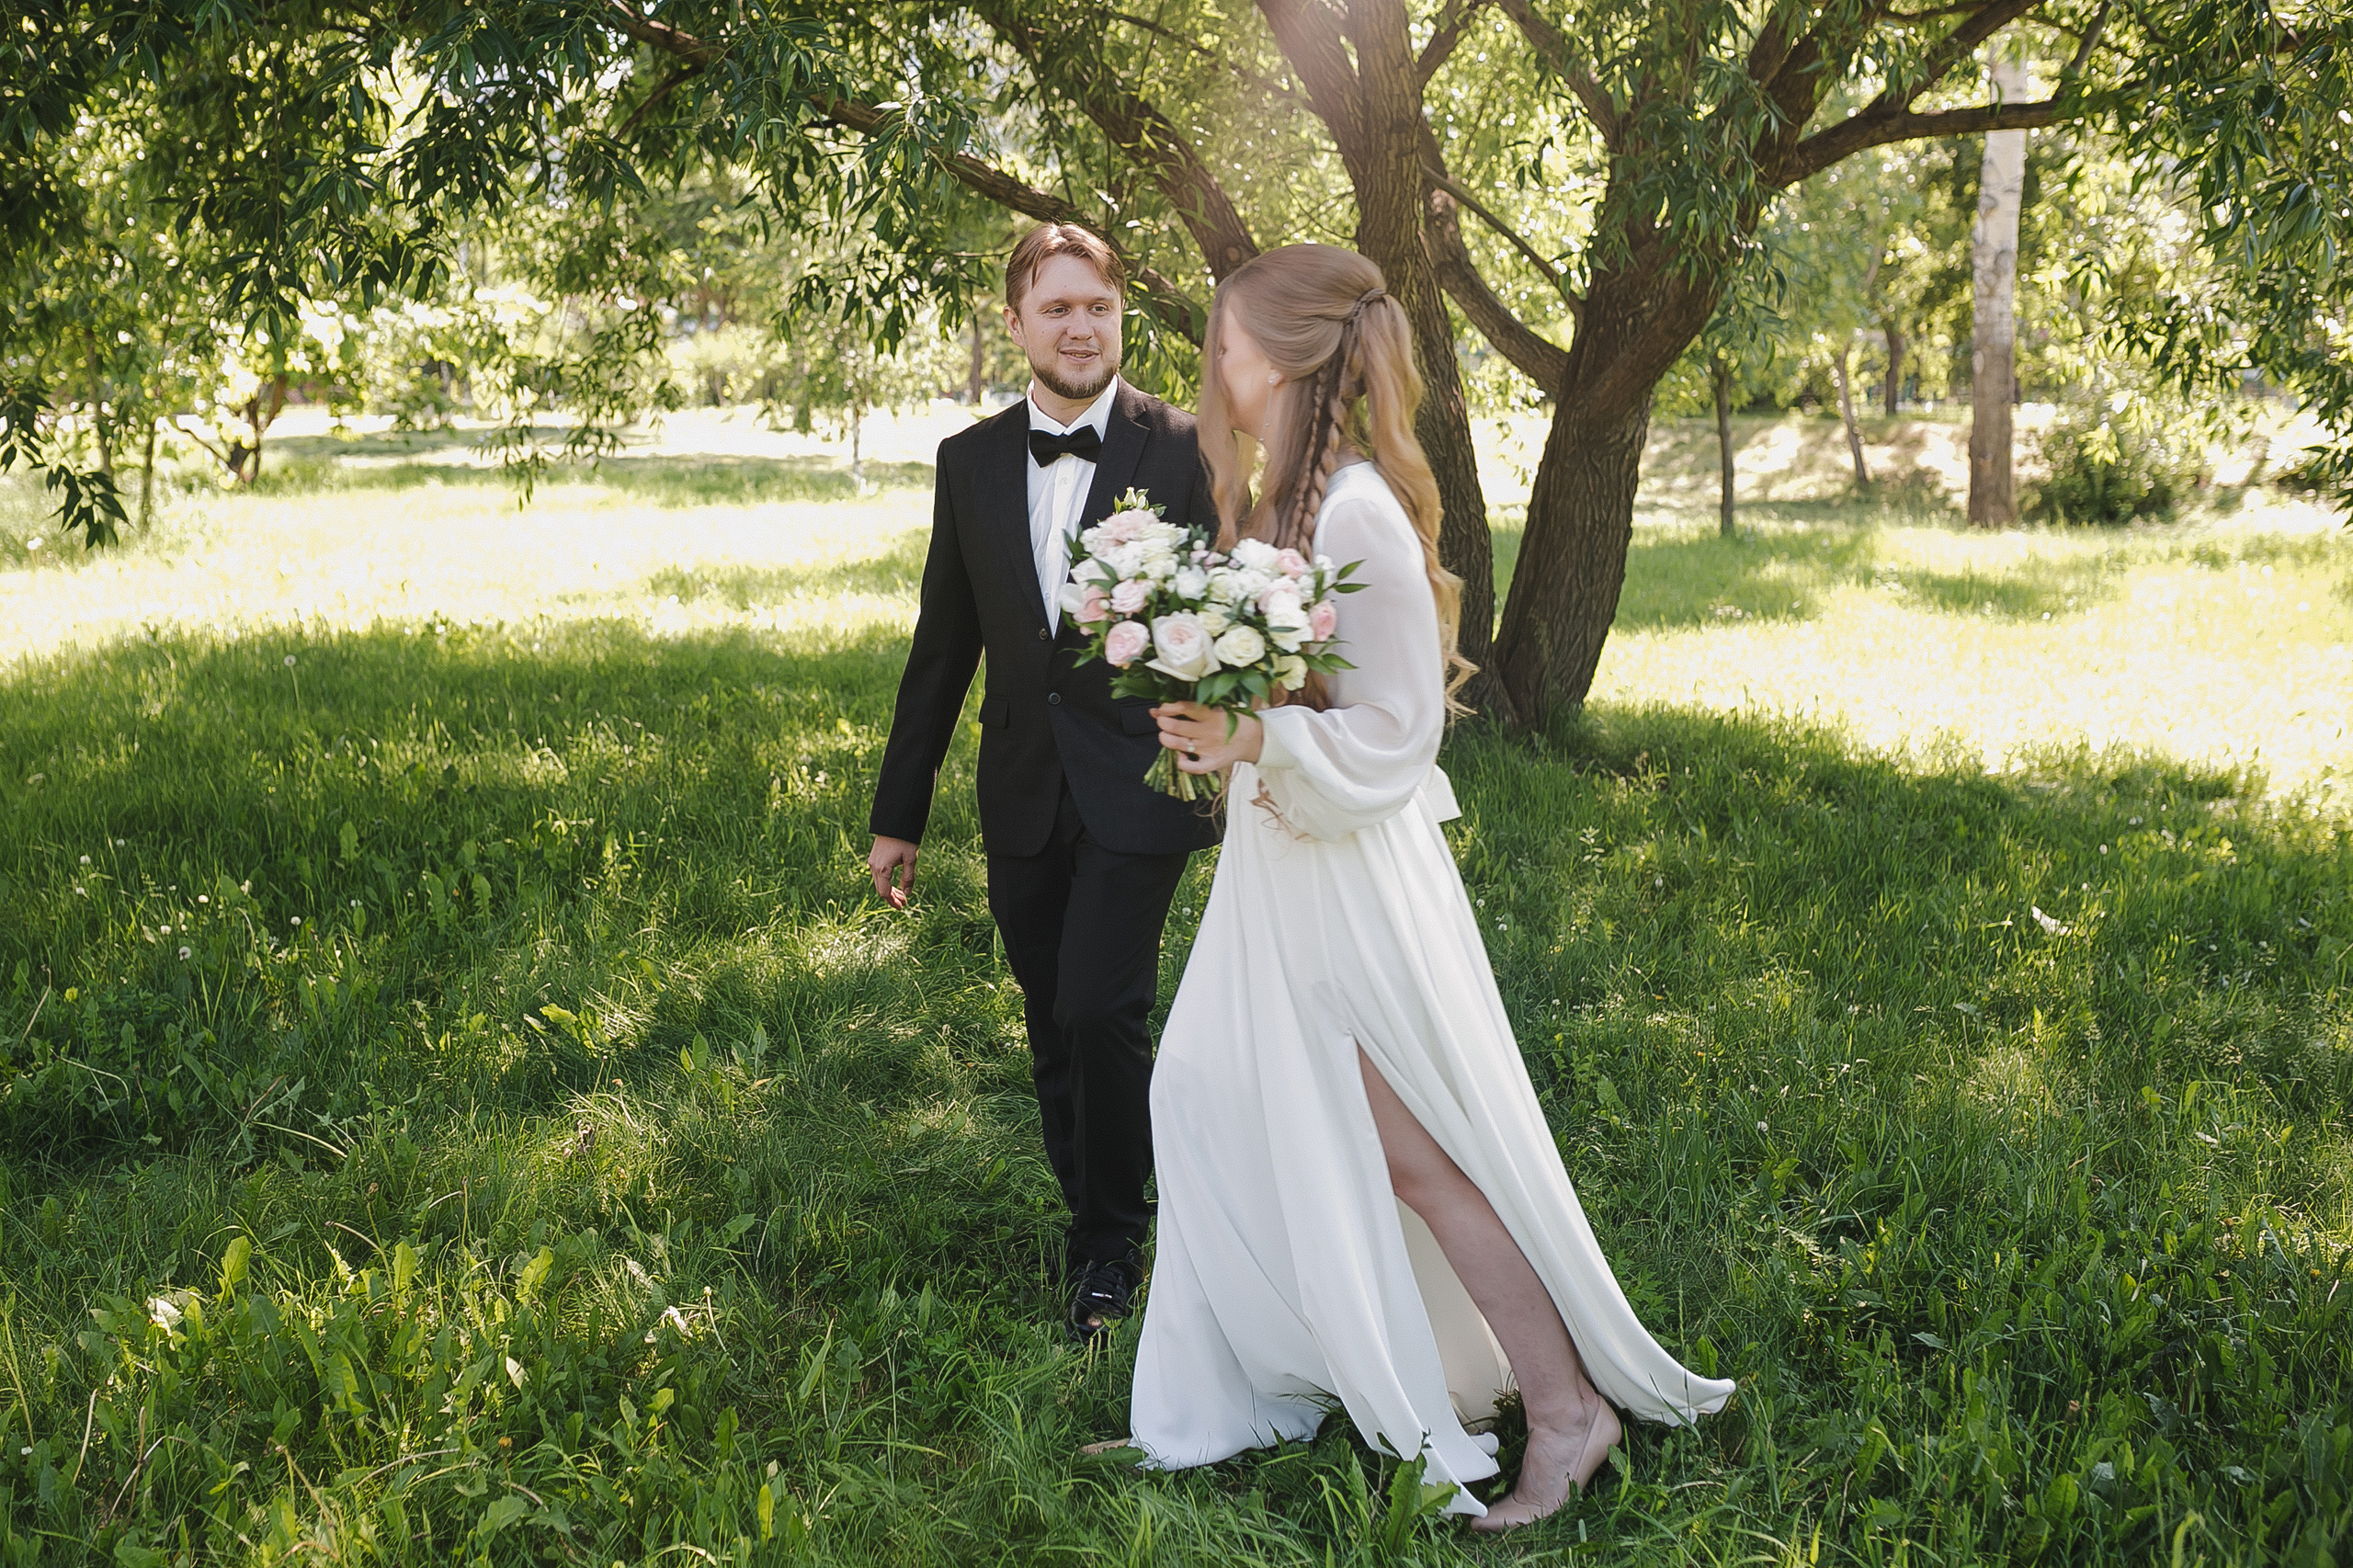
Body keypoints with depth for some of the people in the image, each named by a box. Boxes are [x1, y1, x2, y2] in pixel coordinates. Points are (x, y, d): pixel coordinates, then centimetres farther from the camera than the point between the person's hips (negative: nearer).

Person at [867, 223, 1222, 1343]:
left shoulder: (1184, 451, -4)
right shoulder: (969, 462, 7)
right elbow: (942, 647, 11)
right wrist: (898, 814, 12)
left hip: (1137, 790, -4)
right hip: (1022, 800, 4)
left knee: (1098, 1012, -12)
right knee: (1054, 1033, 11)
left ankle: (1111, 1247, 10)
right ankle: (1090, 1229, 30)